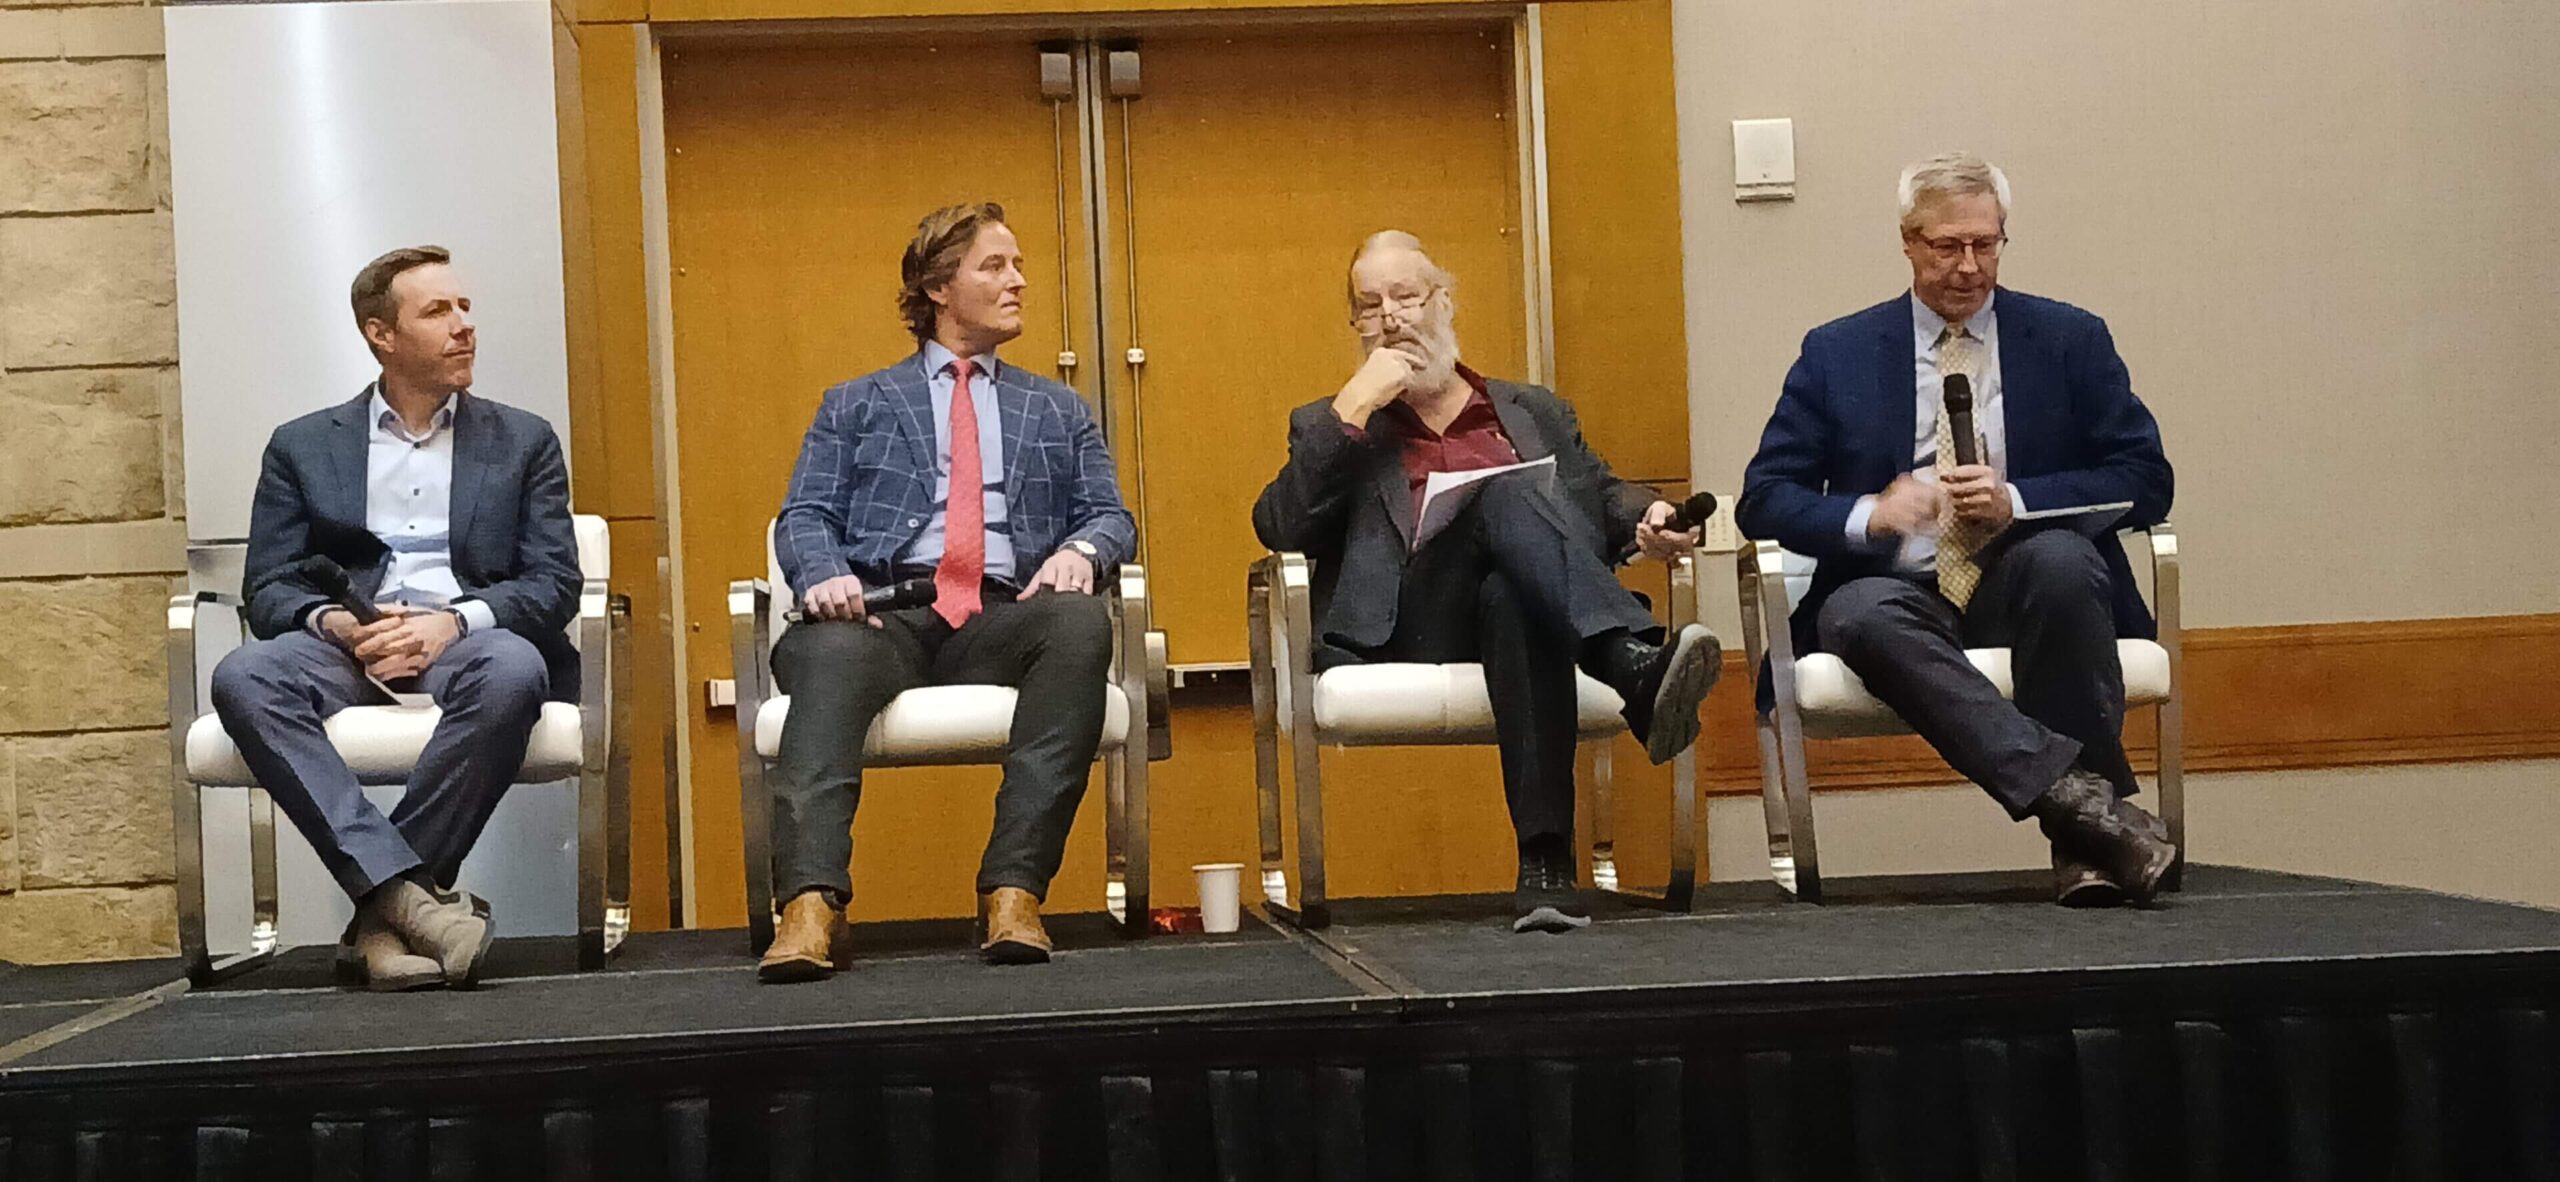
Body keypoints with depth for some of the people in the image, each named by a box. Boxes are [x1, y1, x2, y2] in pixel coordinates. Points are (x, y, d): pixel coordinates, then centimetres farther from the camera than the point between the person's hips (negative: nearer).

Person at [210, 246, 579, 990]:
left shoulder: (524, 442, 17)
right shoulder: (304, 447, 17)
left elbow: (555, 586, 6)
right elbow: (269, 589, 10)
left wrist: (454, 621, -13)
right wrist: (336, 623, -14)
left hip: (468, 644, -1)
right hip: (348, 646, 1)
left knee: (513, 671, -38)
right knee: (243, 678, -32)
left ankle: (382, 913, -29)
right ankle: (409, 894, -38)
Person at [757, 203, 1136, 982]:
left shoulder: (1058, 412, 30)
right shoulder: (855, 407, 25)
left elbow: (1112, 515, 18)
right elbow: (805, 517, 13)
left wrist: (1081, 549, -8)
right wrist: (824, 576, -12)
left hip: (1007, 616, 1)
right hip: (882, 610, -1)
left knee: (1082, 622, -34)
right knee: (830, 651, -37)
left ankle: (1015, 889, -39)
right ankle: (811, 906, -51)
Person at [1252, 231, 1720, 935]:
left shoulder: (1536, 414, 33)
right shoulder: (1332, 427, 25)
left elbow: (1606, 498, 23)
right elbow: (1279, 529, 7)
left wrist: (1645, 522, -2)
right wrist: (1354, 406, 2)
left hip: (1524, 600, 2)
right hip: (1411, 624, -2)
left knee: (1514, 597, -39)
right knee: (1510, 495, -34)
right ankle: (1642, 670, -56)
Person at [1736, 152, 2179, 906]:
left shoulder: (2071, 340, 11)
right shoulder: (1836, 355, 11)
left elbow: (2145, 480, 4)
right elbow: (1762, 500, 5)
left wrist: (2017, 502, -12)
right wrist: (1869, 514, -16)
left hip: (2022, 586, 0)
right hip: (1905, 593, 0)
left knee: (2059, 555, -35)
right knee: (1860, 612, -35)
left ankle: (2085, 845, -31)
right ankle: (2075, 792, -43)